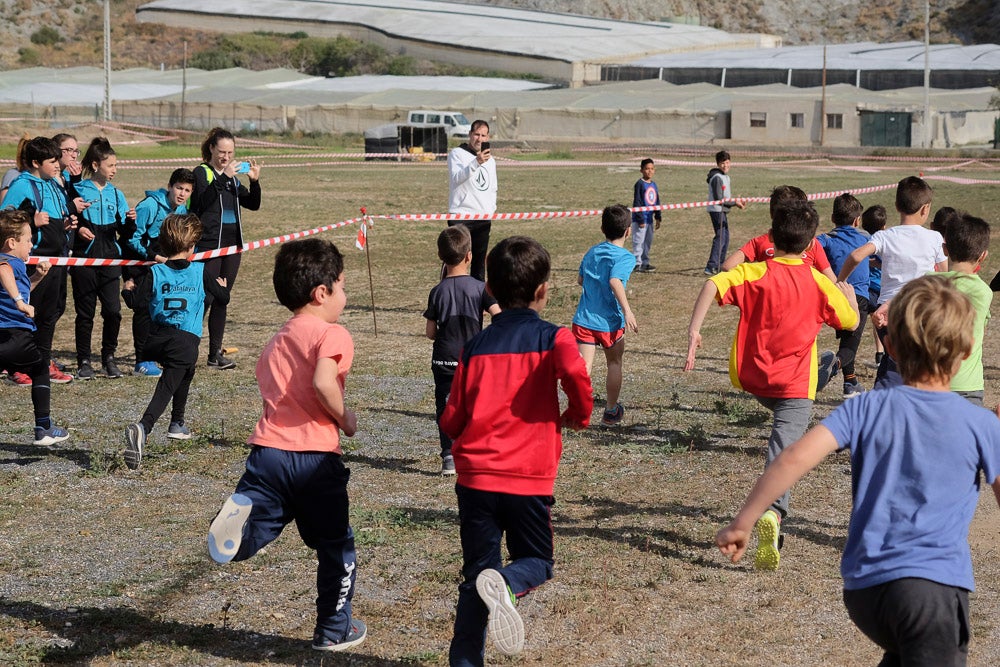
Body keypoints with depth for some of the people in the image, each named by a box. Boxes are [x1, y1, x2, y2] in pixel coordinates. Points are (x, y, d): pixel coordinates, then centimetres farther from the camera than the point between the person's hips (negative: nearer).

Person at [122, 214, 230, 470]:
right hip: (186, 341, -4)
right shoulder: (199, 272, 1)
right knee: (166, 388, -5)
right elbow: (223, 297, 10)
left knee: (185, 372, 32)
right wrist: (221, 285, 33)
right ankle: (142, 428, -28)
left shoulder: (154, 273, 1)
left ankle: (177, 424, 40)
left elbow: (139, 304, -5)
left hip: (157, 340, 4)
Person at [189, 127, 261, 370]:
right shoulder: (202, 172, -5)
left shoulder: (232, 176, 16)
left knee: (222, 300, 8)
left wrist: (254, 181, -4)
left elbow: (253, 204, 12)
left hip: (232, 245, 7)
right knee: (205, 298, -10)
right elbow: (202, 201, -21)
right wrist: (222, 177, -29)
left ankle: (215, 354, 11)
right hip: (208, 245, -7)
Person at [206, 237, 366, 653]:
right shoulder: (332, 335, -5)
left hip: (268, 448, 5)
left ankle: (241, 513, -31)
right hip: (316, 457, -5)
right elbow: (323, 383, -22)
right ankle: (334, 631, 23)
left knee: (245, 541, 2)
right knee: (336, 548, 13)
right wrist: (345, 417, -6)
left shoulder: (275, 343, 21)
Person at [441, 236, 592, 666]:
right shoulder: (553, 337, -1)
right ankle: (506, 584, -17)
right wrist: (577, 416, -4)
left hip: (475, 476, 3)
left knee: (477, 572, 13)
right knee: (537, 563, 16)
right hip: (529, 479, -2)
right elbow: (574, 373, -23)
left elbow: (451, 421, 7)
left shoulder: (475, 347, 8)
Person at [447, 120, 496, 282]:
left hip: (484, 217, 6)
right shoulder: (457, 154, -3)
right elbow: (456, 177, -21)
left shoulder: (490, 159, 18)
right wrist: (476, 162, -33)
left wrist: (492, 208, 10)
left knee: (480, 259, 9)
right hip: (461, 215, -6)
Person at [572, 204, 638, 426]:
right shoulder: (625, 257, -10)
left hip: (584, 320, 4)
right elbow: (615, 281, -27)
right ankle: (611, 411, 30)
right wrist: (627, 310, -30)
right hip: (610, 322, -4)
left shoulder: (592, 253, 10)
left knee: (583, 366, -3)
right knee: (614, 364, 17)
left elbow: (580, 279, 21)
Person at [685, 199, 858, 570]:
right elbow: (850, 321, 11)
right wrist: (849, 295, 32)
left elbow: (714, 285, -22)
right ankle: (773, 513, -34)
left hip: (752, 377, 2)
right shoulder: (818, 282, -1)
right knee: (783, 451, -10)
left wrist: (694, 331, -22)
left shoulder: (755, 273, -4)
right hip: (794, 385, -2)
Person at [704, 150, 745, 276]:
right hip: (717, 210, -10)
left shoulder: (726, 176, 15)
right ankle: (711, 267, -20)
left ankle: (720, 265, 25)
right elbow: (719, 199, -19)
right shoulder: (717, 178, -16)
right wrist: (734, 203, -14)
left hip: (723, 211, 10)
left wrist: (735, 201, 3)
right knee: (720, 237, -15)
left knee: (725, 237, 16)